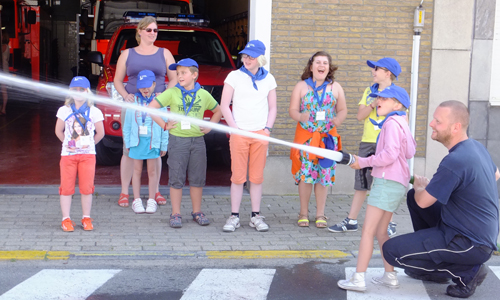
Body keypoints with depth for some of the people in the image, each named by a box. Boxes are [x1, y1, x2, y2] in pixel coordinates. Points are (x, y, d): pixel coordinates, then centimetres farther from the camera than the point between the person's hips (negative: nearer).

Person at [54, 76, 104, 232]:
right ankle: (66, 219, 8)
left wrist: (89, 143, 10)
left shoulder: (94, 112, 1)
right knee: (66, 188, 1)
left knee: (86, 188, 1)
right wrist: (67, 143, 10)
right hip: (68, 153, 1)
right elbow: (59, 131, 12)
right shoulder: (64, 111, 3)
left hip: (88, 154, 0)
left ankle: (86, 218, 12)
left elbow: (100, 133, 10)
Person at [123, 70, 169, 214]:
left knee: (152, 171, 6)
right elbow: (127, 124, 8)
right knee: (137, 171, 7)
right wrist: (127, 142, 5)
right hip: (137, 140, 1)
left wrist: (164, 144, -1)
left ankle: (151, 201, 15)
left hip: (153, 141, -1)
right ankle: (137, 200, 15)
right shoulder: (134, 101, 3)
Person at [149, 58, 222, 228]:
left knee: (197, 178, 7)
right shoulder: (172, 93, 0)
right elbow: (151, 108, -1)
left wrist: (209, 127, 10)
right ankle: (176, 214, 7)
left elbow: (217, 111, 21)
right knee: (176, 179, 0)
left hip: (197, 140, 2)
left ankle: (197, 212, 19)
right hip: (177, 140, -2)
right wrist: (164, 125, -4)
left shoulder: (204, 95, 6)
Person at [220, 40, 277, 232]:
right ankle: (234, 216, 5)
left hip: (260, 134, 2)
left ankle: (256, 216, 12)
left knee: (257, 177, 4)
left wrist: (268, 128, 0)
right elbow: (224, 105, 1)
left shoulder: (268, 79, 9)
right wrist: (234, 127, -7)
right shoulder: (235, 76, 2)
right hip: (239, 133, -2)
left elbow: (272, 108, 14)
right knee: (238, 177, -2)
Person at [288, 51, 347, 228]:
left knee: (324, 176, 2)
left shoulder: (335, 87, 8)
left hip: (327, 137, 1)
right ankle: (304, 213, 12)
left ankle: (320, 214, 14)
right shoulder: (301, 86, 4)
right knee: (305, 175, -3)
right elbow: (292, 110, 1)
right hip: (305, 136, -1)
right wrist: (300, 116, -21)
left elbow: (343, 110, 11)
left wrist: (338, 119, -12)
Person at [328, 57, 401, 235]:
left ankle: (390, 224, 11)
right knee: (361, 183, 9)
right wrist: (373, 104, -10)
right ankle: (351, 221, 15)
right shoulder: (369, 91, 13)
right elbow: (360, 115, 4)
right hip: (367, 142, 5)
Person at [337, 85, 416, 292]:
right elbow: (410, 152, 20)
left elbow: (390, 154, -22)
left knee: (368, 230, -10)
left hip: (388, 182, -10)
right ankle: (390, 276, 19)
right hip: (396, 183, 10)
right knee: (380, 232, 16)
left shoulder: (392, 122, -12)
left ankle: (358, 279, -10)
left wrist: (364, 162, -14)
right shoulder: (400, 122, 17)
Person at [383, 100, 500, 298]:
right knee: (413, 196, 19)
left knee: (391, 250, -11)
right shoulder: (477, 147, 2)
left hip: (472, 244, -10)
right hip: (483, 233, 10)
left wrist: (419, 185, 5)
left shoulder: (455, 161, -27)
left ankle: (466, 271, -3)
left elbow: (423, 202, -20)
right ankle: (433, 268, 26)